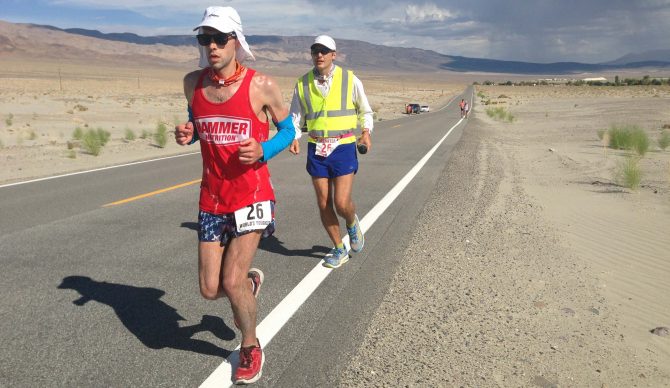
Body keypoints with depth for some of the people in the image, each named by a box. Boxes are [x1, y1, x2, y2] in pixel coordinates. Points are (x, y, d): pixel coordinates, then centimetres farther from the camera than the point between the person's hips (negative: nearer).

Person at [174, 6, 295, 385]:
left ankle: (251, 348, 19)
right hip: (211, 199, 4)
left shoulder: (262, 85, -10)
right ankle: (251, 281, 42)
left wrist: (263, 151, -18)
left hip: (251, 195, -4)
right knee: (210, 290, 5)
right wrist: (187, 134, -4)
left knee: (231, 281, -10)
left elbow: (288, 129, 2)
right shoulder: (193, 83, 2)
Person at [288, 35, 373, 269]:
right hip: (316, 150, 3)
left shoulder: (350, 80, -3)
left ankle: (352, 223, 28)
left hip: (343, 148, -3)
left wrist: (366, 131, -10)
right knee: (324, 204, 6)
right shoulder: (303, 84, 2)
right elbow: (295, 116, 10)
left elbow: (365, 111, 9)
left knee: (342, 204, -10)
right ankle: (339, 250, 25)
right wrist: (294, 138, -8)